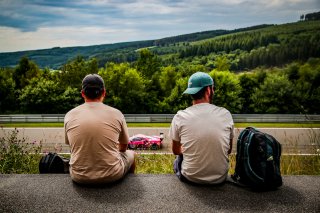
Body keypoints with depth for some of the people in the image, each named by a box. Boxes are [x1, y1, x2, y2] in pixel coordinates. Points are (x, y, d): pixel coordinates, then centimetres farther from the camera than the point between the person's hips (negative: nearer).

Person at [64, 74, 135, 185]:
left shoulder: (69, 115, -3)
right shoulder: (116, 114, -7)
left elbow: (72, 146, 13)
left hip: (79, 177, 2)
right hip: (112, 175, -1)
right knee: (130, 154, 30)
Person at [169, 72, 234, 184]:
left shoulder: (180, 117, -12)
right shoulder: (225, 114, -9)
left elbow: (176, 150, 3)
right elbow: (228, 150, 4)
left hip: (190, 178, -1)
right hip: (220, 178, 1)